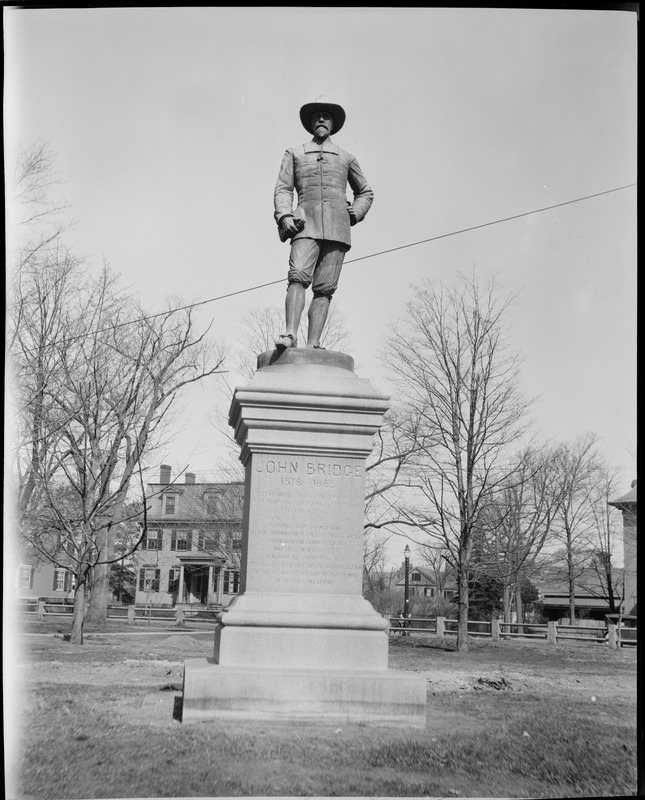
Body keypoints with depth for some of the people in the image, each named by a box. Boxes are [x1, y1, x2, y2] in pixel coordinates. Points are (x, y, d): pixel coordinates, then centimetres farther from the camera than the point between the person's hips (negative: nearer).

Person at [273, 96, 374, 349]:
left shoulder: (346, 158, 22)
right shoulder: (295, 154, 20)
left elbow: (365, 192, 31)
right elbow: (282, 189, 12)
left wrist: (355, 213, 11)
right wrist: (284, 216, -7)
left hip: (337, 227, 1)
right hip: (306, 225, -1)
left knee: (324, 288, -9)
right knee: (298, 277, -23)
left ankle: (313, 344, -15)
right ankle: (290, 335, -34)